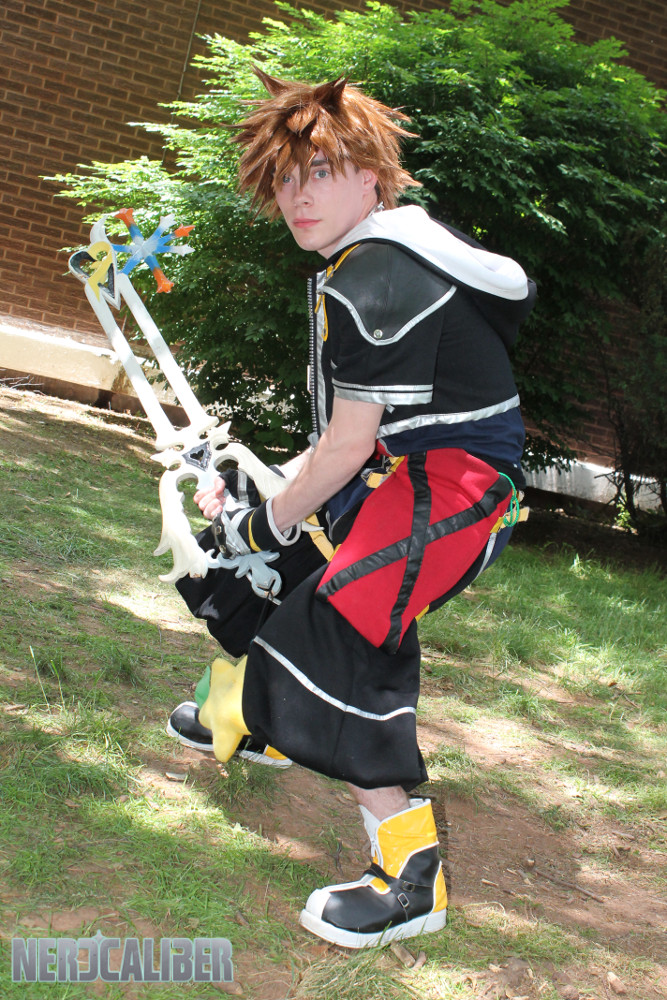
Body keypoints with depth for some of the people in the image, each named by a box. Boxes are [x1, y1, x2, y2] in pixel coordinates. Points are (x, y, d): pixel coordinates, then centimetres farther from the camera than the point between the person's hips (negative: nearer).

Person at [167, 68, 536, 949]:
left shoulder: (373, 281, -22)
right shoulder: (366, 263, 11)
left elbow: (350, 442, -22)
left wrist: (269, 522, -9)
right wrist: (269, 488, 9)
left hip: (451, 483, -11)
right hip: (405, 469, 11)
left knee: (332, 637, -23)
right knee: (249, 540, 23)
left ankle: (411, 877, -16)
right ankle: (247, 721, 47)